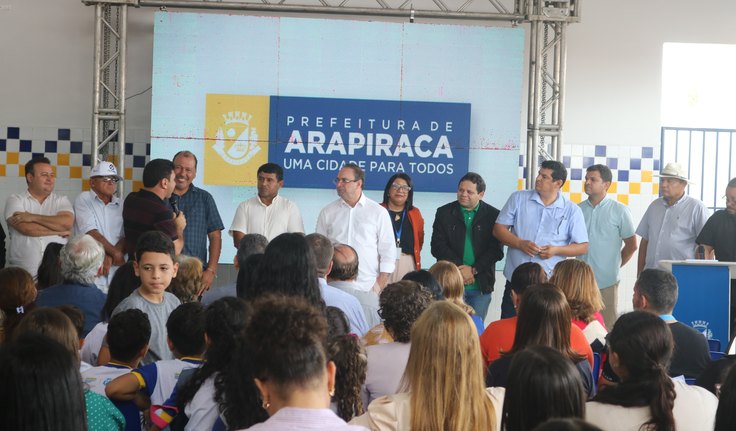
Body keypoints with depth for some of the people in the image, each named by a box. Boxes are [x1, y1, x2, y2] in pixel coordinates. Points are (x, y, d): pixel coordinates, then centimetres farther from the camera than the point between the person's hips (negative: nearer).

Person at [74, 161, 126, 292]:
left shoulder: (121, 205, 13)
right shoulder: (83, 199, 4)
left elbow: (126, 237, 4)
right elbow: (91, 233, -7)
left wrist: (110, 257, -12)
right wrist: (115, 253, -8)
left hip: (116, 272, 3)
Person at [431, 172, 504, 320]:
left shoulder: (493, 215, 3)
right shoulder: (444, 213, 5)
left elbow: (496, 249, -1)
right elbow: (437, 246, -1)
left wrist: (473, 270, -11)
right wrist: (460, 269, -11)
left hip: (481, 286, 0)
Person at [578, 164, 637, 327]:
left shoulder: (620, 211, 0)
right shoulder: (578, 209, 9)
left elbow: (631, 245, 5)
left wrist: (614, 266, 8)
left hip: (606, 281, -3)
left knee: (607, 326, 0)